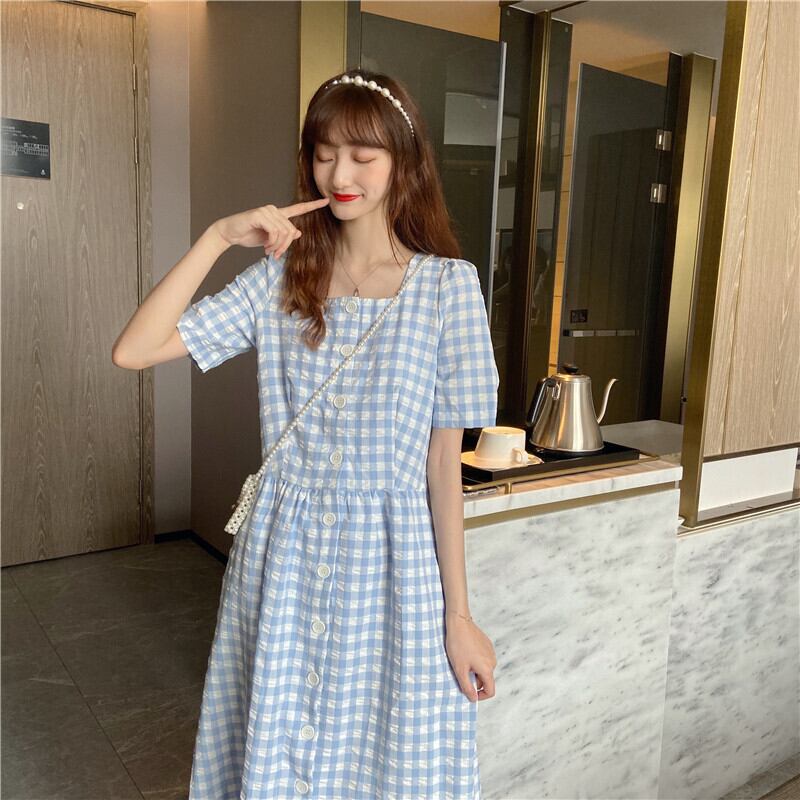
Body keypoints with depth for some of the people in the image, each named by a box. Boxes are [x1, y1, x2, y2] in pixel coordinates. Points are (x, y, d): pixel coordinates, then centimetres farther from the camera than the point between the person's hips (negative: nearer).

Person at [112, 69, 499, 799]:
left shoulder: (447, 285, -7)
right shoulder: (279, 279, 0)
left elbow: (445, 458, -6)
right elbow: (133, 351, -7)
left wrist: (459, 614, -5)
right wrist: (218, 237, -11)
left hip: (391, 558, -2)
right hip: (286, 555, 2)